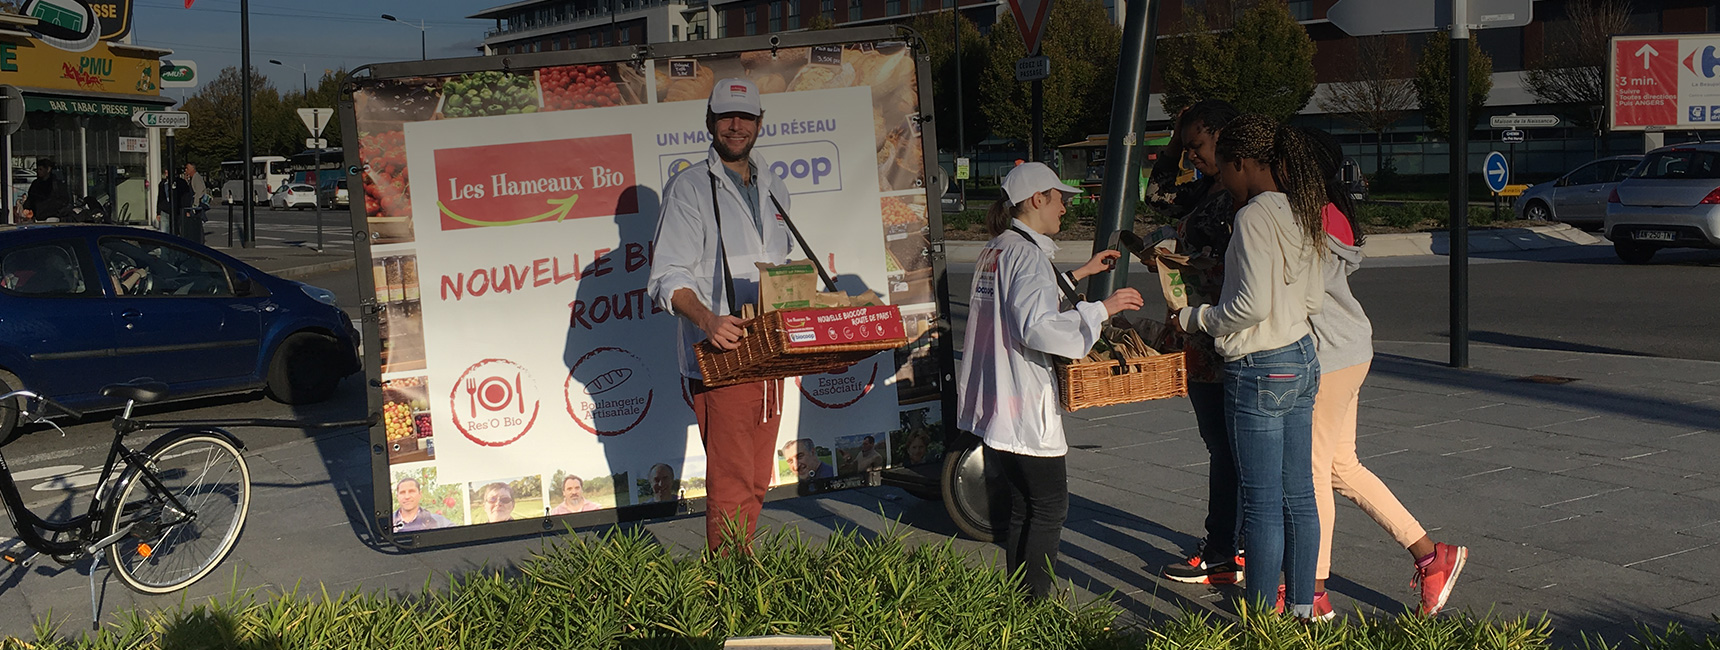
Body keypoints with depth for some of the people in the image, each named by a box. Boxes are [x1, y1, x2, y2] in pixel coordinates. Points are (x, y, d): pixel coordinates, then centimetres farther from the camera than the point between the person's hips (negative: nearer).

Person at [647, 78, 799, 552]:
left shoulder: (773, 189, 18)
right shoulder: (689, 188, -2)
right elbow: (668, 279, -12)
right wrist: (707, 321, -30)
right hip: (720, 357, -6)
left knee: (756, 483, 11)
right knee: (730, 487, -8)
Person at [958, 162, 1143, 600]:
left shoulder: (995, 250, 14)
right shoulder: (1026, 253, -16)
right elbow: (1039, 329, -26)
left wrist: (1077, 275, 34)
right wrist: (1103, 309, -19)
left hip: (992, 402, 10)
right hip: (1023, 406, -10)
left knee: (1015, 506, 15)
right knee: (1049, 505, -1)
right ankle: (1034, 603, -1)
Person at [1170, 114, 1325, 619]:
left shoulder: (1255, 216, -17)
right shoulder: (1298, 213, 10)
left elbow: (1252, 304, -22)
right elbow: (1313, 298, 14)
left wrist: (1196, 318, -8)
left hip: (1260, 369, -9)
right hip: (1302, 360, 9)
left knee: (1261, 504, -2)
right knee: (1298, 497, 13)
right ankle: (1302, 611, 21)